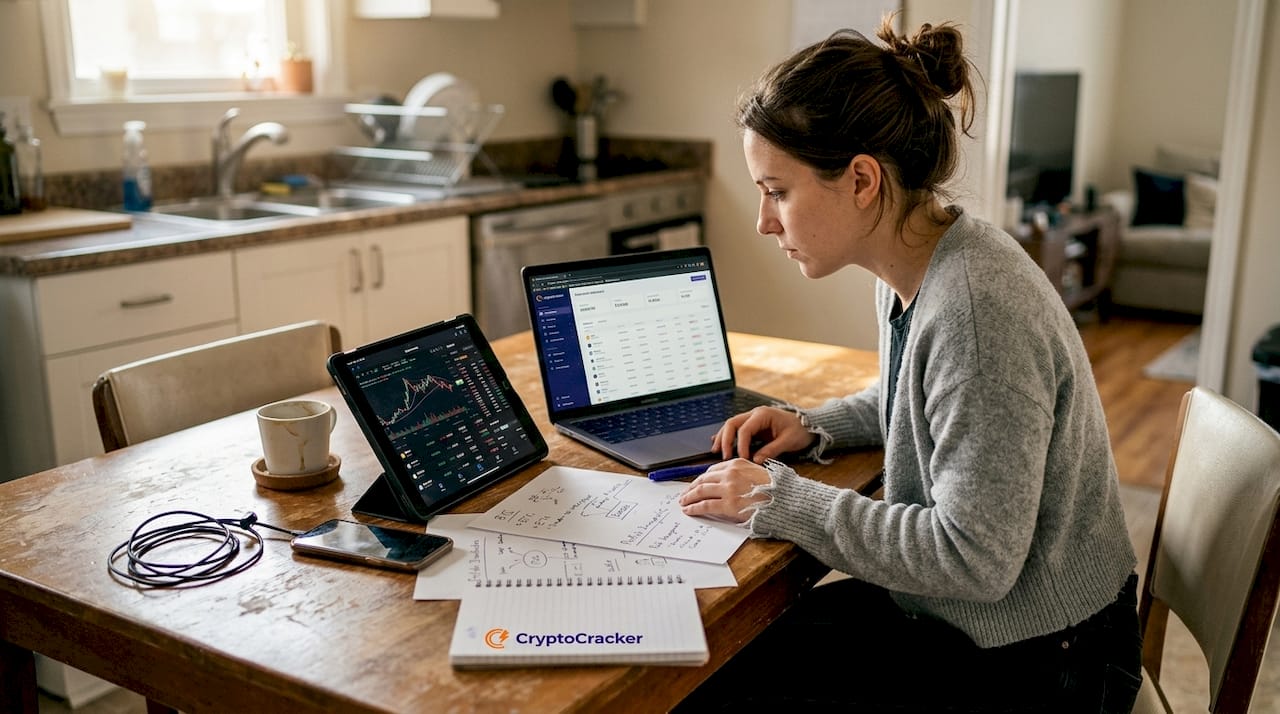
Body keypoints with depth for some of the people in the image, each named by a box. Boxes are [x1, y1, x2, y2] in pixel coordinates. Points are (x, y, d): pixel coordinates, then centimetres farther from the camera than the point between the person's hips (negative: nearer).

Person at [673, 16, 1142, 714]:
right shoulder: (908, 273, -2)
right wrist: (813, 428, 1)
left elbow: (973, 558, -28)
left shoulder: (976, 309, -30)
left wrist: (784, 501, -22)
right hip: (948, 610, 8)